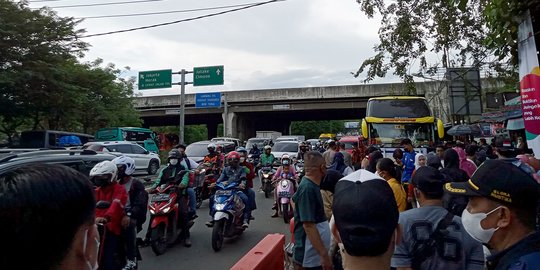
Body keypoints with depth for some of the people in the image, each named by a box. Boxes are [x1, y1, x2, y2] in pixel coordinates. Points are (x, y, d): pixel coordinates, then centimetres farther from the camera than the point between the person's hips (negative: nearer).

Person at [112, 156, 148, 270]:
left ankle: (131, 260, -28)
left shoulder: (136, 184, -3)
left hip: (133, 216, -6)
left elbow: (141, 204, -16)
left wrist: (129, 215, -31)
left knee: (129, 224, -34)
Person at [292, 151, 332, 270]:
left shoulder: (311, 185, 5)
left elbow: (294, 200, 21)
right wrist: (324, 255, -26)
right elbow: (308, 225, -27)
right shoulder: (308, 188, -24)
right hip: (309, 257, -9)